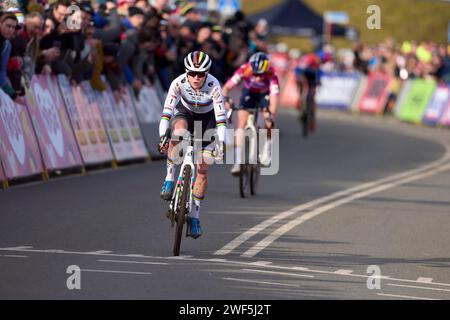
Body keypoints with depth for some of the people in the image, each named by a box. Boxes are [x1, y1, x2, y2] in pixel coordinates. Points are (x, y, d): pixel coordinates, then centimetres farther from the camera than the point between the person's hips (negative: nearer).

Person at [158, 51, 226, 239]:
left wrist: (221, 142, -47)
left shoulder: (213, 86, -32)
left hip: (207, 119, 0)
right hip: (184, 113, 1)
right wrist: (162, 135, -44)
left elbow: (221, 117, -35)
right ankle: (169, 179, -24)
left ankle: (194, 216, 4)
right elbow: (167, 110, -32)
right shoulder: (179, 82, -29)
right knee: (178, 133, -38)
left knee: (202, 170, -7)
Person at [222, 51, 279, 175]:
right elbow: (227, 87, -35)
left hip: (265, 94, -1)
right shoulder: (244, 69, -33)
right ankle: (238, 162, -13)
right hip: (249, 92, 1)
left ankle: (267, 149, 4)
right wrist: (225, 99, -54)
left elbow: (274, 96, -45)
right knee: (241, 123, -14)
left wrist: (271, 115, -59)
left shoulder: (271, 75, -36)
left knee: (269, 122, -23)